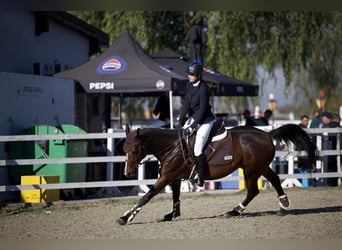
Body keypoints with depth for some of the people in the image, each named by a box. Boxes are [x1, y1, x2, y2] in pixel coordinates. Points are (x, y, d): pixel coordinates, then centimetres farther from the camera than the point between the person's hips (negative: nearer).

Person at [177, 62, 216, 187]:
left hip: (205, 120, -9)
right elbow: (187, 103, 1)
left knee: (197, 150, -11)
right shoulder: (190, 85, -2)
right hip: (194, 116, 9)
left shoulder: (203, 89, -26)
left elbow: (202, 110, -23)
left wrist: (192, 127, -22)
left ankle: (200, 176, 2)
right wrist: (179, 120, -7)